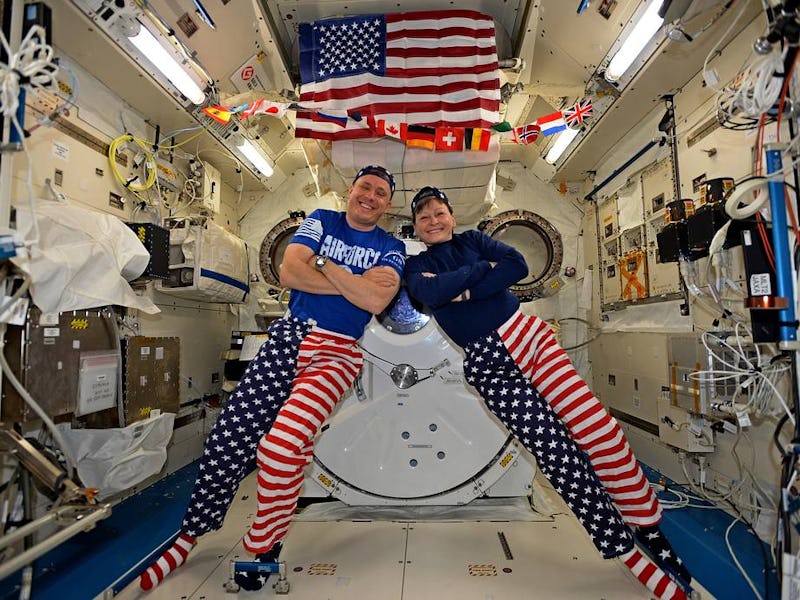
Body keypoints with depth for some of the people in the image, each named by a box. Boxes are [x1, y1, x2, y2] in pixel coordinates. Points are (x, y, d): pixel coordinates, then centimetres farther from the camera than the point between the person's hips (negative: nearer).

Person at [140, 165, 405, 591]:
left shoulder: (391, 248, 8)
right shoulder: (322, 221, 11)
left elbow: (375, 301, -12)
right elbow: (289, 272, -6)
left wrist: (326, 264, -6)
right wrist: (355, 283, -7)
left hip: (337, 352, -2)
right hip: (290, 335, 2)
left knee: (281, 446, -21)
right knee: (230, 436, -3)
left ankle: (264, 546, 6)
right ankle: (191, 532, 22)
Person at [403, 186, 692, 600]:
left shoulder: (473, 239, 15)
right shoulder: (416, 266, 10)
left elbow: (518, 265, -3)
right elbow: (430, 292, -15)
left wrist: (465, 289, -11)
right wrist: (484, 269, -7)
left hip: (526, 334, 3)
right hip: (487, 363, -2)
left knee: (599, 429, -7)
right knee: (557, 453, -7)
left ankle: (650, 531, 14)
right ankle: (630, 555, 10)